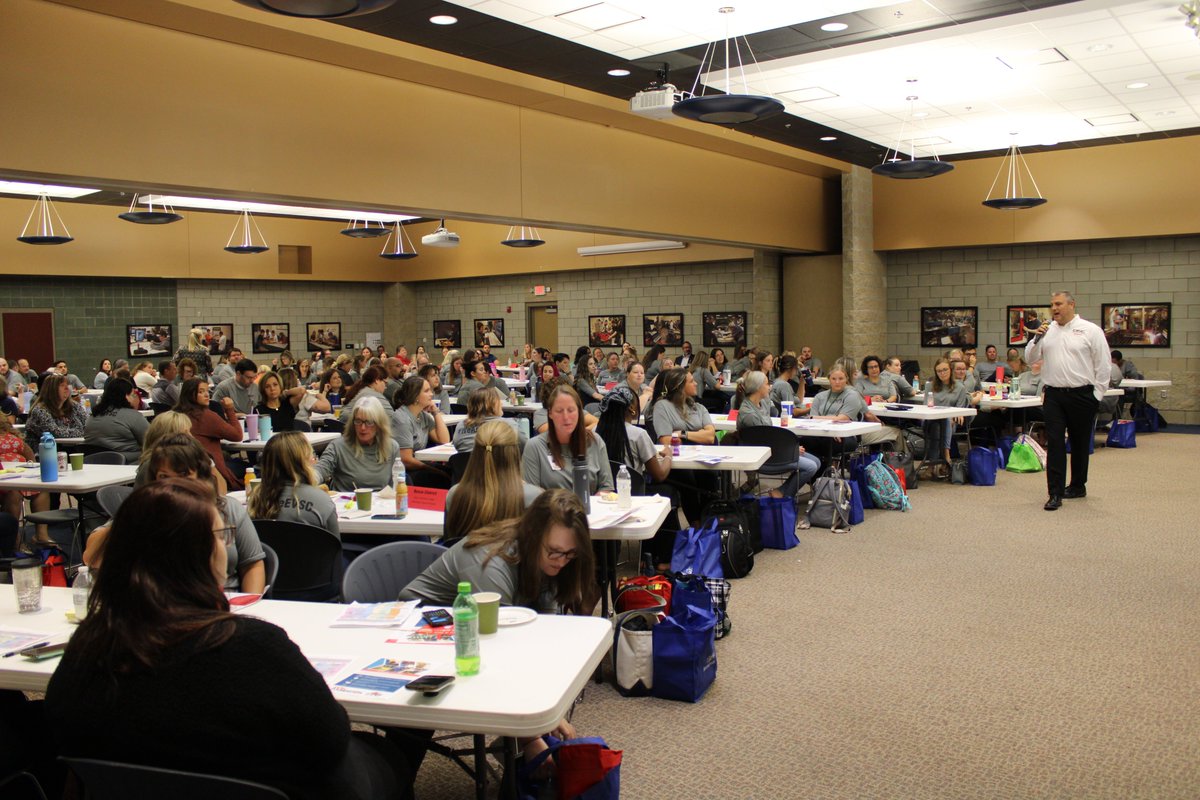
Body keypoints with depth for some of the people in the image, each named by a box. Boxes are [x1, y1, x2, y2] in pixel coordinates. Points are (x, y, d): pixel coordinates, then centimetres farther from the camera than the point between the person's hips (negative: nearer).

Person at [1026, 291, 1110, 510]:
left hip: (1081, 395, -2)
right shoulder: (1047, 331, 9)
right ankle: (1055, 493, -5)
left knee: (1080, 443, 11)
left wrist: (1097, 395, -3)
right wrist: (1037, 339, -9)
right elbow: (1030, 358, 9)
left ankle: (1078, 485, 27)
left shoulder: (1090, 330, -1)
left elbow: (1103, 365, 0)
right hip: (1053, 395, 2)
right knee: (1054, 443, -4)